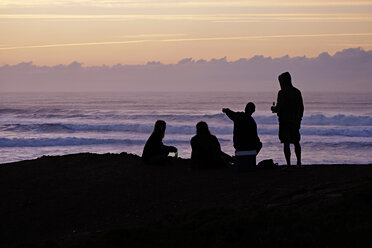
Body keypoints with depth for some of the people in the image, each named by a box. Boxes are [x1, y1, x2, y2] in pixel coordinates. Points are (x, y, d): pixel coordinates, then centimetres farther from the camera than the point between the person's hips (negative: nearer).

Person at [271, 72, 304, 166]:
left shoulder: (282, 92, -12)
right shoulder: (297, 92, 8)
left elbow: (279, 107, -17)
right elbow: (301, 108, 11)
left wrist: (274, 109, 5)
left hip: (285, 121, -6)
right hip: (295, 121, 6)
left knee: (286, 143, -4)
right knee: (296, 142, 18)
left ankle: (288, 164, -7)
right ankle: (299, 162, 20)